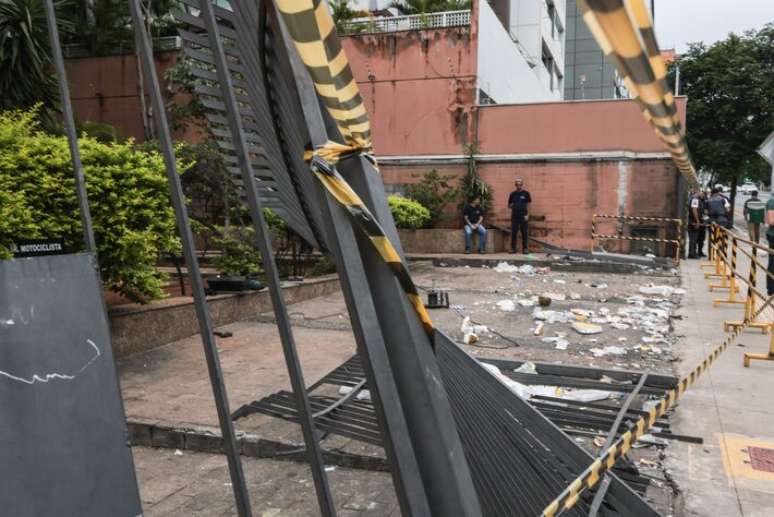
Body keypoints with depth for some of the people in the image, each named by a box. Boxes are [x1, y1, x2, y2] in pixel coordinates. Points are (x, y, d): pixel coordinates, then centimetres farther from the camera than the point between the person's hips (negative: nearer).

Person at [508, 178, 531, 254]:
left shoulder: (526, 193, 4)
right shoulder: (512, 194, 10)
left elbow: (528, 205, 1)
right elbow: (509, 205, 16)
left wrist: (527, 215, -8)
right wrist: (511, 206, -7)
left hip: (523, 217, -2)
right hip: (514, 216, 2)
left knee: (525, 233, 0)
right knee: (513, 233, 2)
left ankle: (525, 248, 6)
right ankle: (513, 248, 10)